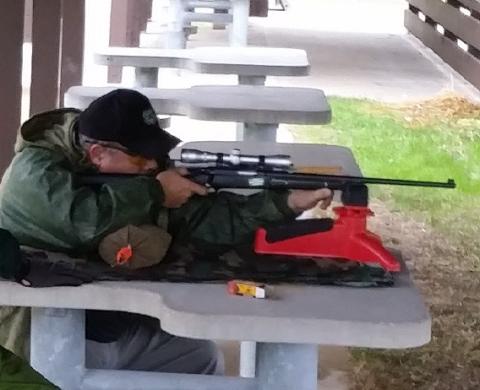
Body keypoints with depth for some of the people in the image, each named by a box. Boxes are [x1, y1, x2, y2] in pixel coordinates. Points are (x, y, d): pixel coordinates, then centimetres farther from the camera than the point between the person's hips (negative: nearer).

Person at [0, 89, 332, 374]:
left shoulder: (136, 169, 1)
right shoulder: (35, 172, -19)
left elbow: (207, 217, -3)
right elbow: (82, 218, -39)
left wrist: (289, 202, -14)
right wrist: (154, 192, -25)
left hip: (116, 328, 8)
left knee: (202, 358, 12)